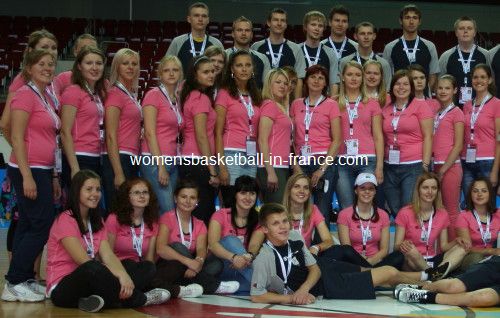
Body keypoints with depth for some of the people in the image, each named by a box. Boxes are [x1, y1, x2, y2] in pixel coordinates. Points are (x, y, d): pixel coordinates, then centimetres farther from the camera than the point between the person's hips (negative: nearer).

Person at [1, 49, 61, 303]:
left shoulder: (47, 98, 15)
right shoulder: (25, 94, -10)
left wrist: (54, 177, 18)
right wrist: (26, 176, -21)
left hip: (43, 170, 9)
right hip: (28, 170, -9)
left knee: (28, 225, 10)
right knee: (42, 224, -9)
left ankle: (25, 280, 16)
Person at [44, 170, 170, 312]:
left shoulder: (97, 222, 12)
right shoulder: (65, 220, -11)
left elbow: (108, 256, -4)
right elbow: (84, 261, -22)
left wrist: (124, 276, -24)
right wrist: (119, 275, -30)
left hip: (90, 283, 7)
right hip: (62, 289, -7)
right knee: (93, 269, -39)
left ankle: (101, 299, -27)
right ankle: (138, 299, -20)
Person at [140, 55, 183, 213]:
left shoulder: (177, 99, 16)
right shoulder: (154, 95, -4)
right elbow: (150, 133, -10)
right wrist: (160, 166, -16)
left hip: (173, 162, 7)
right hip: (155, 160, -7)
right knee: (167, 211, -14)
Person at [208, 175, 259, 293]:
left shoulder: (257, 220, 6)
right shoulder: (221, 215, -3)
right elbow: (212, 244, -19)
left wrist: (249, 257, -35)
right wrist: (234, 257, -38)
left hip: (242, 270, 2)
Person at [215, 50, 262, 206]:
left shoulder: (256, 97, 16)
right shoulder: (225, 94, 2)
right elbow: (218, 132, -3)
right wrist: (221, 166, -11)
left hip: (252, 157, 5)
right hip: (232, 154, -5)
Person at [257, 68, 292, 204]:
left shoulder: (281, 107, 18)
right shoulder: (269, 105, -7)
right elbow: (262, 140, -14)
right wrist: (270, 171, -19)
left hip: (281, 167, 9)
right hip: (272, 167, -9)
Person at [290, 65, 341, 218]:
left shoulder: (331, 105, 4)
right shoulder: (296, 104, 13)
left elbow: (337, 140, -1)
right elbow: (291, 137, 11)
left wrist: (322, 168, -8)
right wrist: (295, 165, 0)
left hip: (323, 161, -3)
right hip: (301, 163, 3)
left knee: (322, 212, -6)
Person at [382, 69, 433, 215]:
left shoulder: (420, 106, -1)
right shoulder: (386, 109, 12)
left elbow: (427, 137, -4)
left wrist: (425, 165, -11)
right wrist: (380, 165, 11)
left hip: (413, 166, -5)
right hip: (390, 167, 5)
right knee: (395, 211, 8)